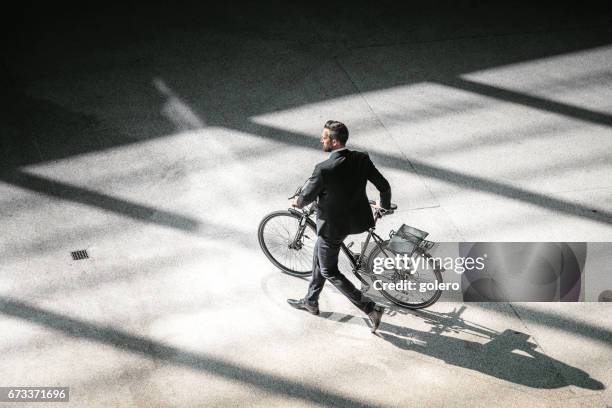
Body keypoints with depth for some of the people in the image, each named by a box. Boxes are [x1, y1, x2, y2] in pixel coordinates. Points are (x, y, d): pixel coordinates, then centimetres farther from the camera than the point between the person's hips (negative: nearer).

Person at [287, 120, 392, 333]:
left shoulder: (324, 169, -29)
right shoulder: (362, 159, -11)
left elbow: (307, 197, -15)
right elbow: (384, 186, -3)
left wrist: (297, 202, 10)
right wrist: (385, 206, 18)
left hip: (333, 226, -8)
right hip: (356, 219, 8)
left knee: (329, 272, 11)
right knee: (318, 259, 27)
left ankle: (371, 308, 8)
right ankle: (311, 301, 44)